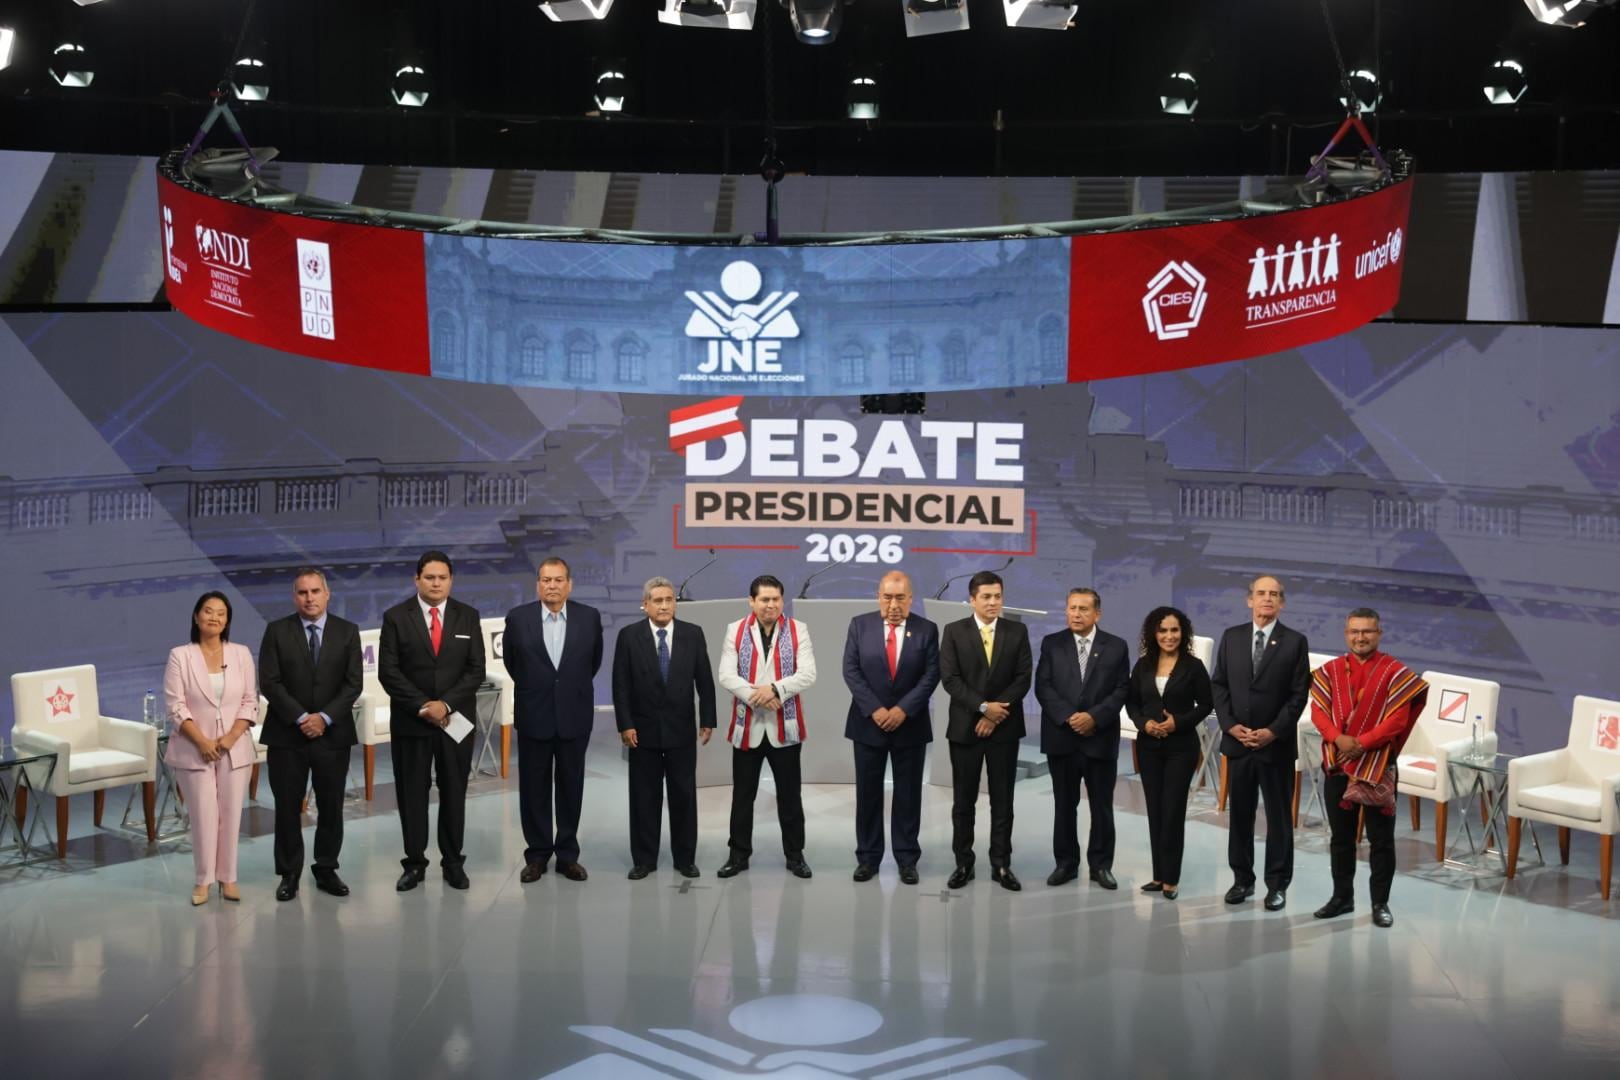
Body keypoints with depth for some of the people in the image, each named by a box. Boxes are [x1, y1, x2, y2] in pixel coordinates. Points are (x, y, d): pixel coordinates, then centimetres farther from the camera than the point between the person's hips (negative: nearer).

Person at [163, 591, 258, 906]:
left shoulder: (241, 654, 4)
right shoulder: (180, 656, -3)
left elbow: (250, 701, 3)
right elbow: (176, 706, -7)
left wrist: (232, 737, -10)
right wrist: (202, 742, -15)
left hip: (234, 748, 2)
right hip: (194, 750, -2)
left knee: (230, 815, 4)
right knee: (203, 816, -1)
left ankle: (228, 877, 14)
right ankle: (204, 880, 11)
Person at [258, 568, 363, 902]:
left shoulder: (347, 632, 4)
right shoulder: (277, 631, 1)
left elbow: (353, 683, -1)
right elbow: (269, 683, -5)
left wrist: (324, 717, -13)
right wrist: (300, 718, -14)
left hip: (333, 733, 1)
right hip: (287, 735, -1)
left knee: (331, 807, 6)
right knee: (287, 808, 3)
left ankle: (326, 870, 18)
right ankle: (289, 874, 13)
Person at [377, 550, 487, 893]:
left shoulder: (468, 617, 4)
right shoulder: (396, 617, -1)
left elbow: (476, 669, 0)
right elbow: (388, 671, -6)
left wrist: (446, 704, -12)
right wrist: (421, 707, -13)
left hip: (456, 719, 1)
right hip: (410, 721, -1)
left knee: (454, 792, 6)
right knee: (412, 794, 3)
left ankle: (453, 862, 16)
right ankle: (414, 863, 12)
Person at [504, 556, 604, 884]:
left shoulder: (589, 617, -3)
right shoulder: (518, 618, -5)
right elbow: (510, 660, 11)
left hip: (575, 715, 1)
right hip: (534, 716, 0)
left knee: (571, 787, 8)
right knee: (534, 788, 6)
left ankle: (568, 854, 18)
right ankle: (537, 855, 16)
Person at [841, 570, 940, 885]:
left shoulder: (927, 630, -1)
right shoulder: (860, 625, 0)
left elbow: (931, 675, -6)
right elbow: (851, 671, -5)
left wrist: (903, 709, -16)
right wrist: (874, 710, -14)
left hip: (910, 725, 0)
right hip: (868, 722, 0)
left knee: (908, 794, 5)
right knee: (868, 793, 5)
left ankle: (907, 858, 14)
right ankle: (868, 857, 14)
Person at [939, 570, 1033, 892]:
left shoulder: (1017, 631, 4)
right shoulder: (954, 631, 0)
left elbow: (1023, 678, -3)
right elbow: (949, 678, -8)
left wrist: (996, 713, -12)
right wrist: (983, 706, -16)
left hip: (1005, 727, 1)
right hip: (965, 727, -1)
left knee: (1003, 801, 4)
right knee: (963, 801, 5)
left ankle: (1001, 865, 10)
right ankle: (963, 863, 13)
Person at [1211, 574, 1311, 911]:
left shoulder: (1295, 642, -2)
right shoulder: (1231, 637, 6)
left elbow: (1299, 694, -5)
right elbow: (1218, 685, 6)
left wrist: (1273, 731, -14)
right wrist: (1230, 725, -7)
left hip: (1276, 743, -3)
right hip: (1237, 741, 3)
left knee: (1279, 816, 4)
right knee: (1240, 813, 9)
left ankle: (1277, 884, 11)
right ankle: (1242, 878, 19)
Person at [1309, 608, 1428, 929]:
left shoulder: (1396, 672, -5)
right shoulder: (1330, 670, 6)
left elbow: (1398, 719, -11)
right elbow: (1318, 711, -1)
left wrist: (1361, 743, -19)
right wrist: (1338, 738, -19)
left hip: (1377, 765, -3)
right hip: (1337, 763, 3)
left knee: (1381, 839, 2)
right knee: (1340, 836, 12)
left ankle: (1380, 903, 10)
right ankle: (1342, 897, 22)